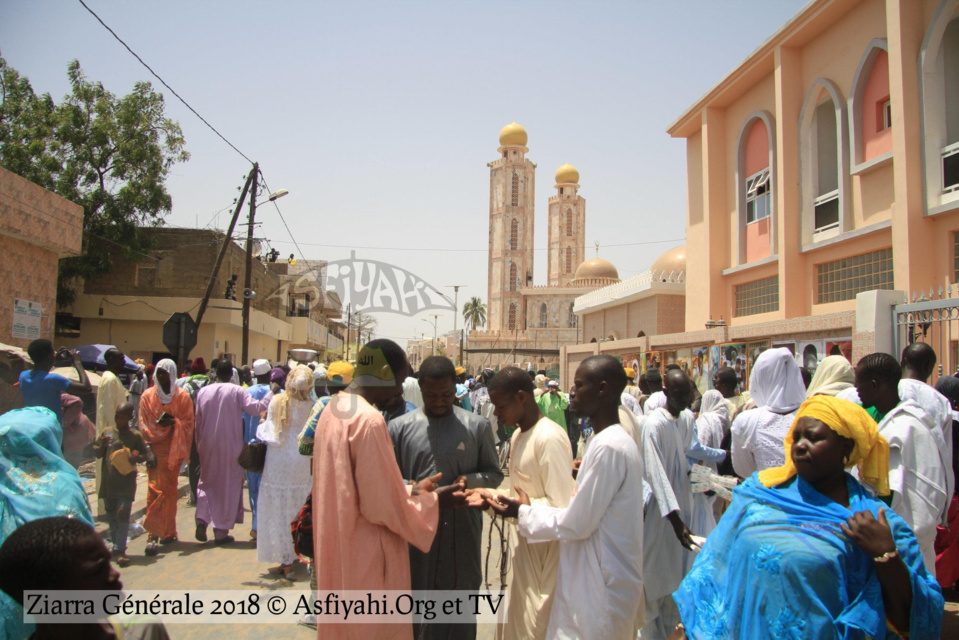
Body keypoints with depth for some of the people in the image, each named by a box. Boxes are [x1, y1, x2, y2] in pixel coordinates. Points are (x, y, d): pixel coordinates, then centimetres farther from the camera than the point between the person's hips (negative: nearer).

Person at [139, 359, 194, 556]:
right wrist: (159, 425, -17)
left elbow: (188, 423, 0)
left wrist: (173, 422, -19)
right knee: (156, 490, -5)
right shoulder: (148, 396, 5)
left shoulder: (182, 397, 3)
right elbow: (143, 424, 2)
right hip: (155, 450, 0)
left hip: (174, 450, 0)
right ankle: (153, 534, 0)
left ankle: (167, 531, 13)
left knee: (170, 490, 5)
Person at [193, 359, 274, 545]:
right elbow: (255, 407, -19)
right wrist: (272, 393, -7)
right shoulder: (237, 391, -9)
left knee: (207, 483, 19)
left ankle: (202, 519, 0)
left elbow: (198, 422, 6)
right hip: (230, 446, -3)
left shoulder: (203, 392, 2)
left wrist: (199, 445, 14)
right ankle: (221, 531, 8)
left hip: (208, 446, 3)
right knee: (228, 486, 6)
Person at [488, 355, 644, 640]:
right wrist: (532, 507, 6)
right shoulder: (615, 440, 9)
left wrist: (524, 512, -7)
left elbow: (577, 524, -20)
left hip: (601, 587, -9)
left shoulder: (607, 447, -22)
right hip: (605, 577, 9)